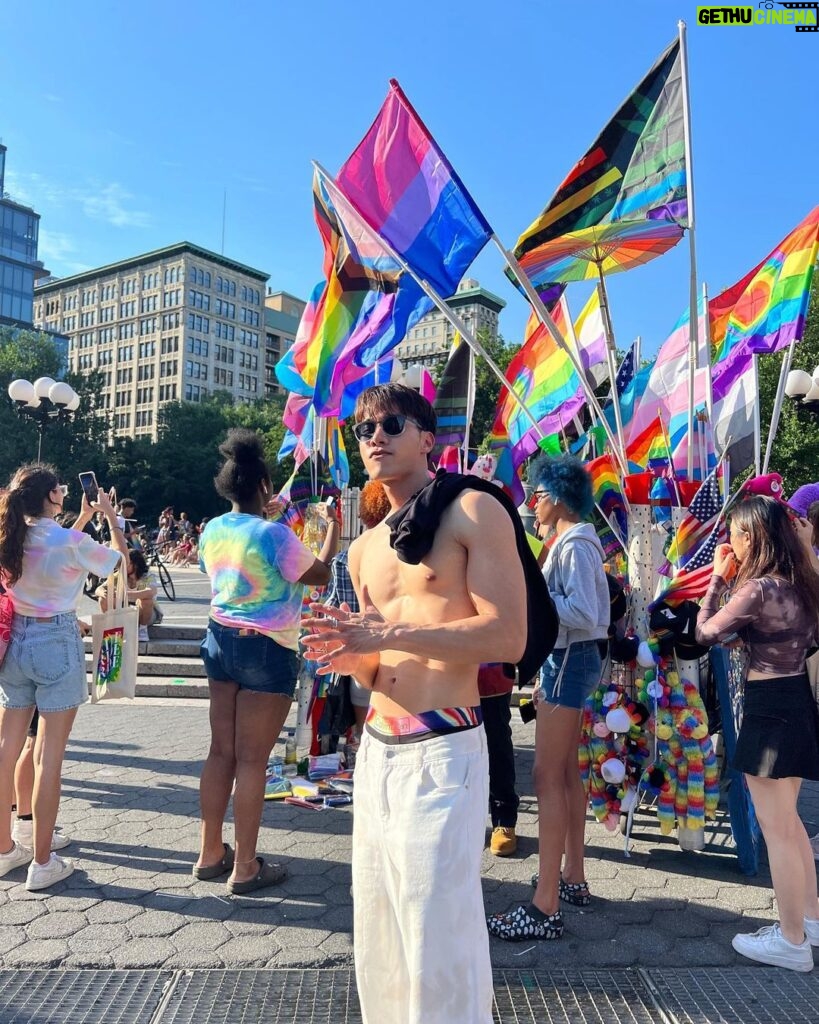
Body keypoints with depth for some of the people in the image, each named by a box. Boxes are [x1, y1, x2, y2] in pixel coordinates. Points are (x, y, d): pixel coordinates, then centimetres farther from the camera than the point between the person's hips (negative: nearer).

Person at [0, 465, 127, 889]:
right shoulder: (69, 541, -14)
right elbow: (119, 558, 2)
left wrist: (82, 519, 26)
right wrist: (109, 515, 13)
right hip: (57, 644, -6)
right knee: (49, 756, 0)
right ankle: (42, 863, 8)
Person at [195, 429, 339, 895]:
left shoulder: (213, 530, 4)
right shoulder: (274, 534, -17)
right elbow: (320, 576, -6)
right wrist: (333, 531, 8)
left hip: (221, 640, 7)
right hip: (265, 650, -7)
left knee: (222, 751, 14)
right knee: (252, 759, 1)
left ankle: (211, 853, 24)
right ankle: (245, 867, 11)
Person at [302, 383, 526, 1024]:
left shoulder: (473, 511, -5)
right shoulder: (364, 549, 15)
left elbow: (508, 636, -15)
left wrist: (388, 633, -19)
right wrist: (349, 654, -2)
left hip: (442, 750, -7)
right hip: (376, 748, 7)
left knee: (437, 940, 2)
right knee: (378, 933, 18)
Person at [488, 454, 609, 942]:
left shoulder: (574, 544, -17)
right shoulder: (574, 541, 14)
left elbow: (583, 613, -26)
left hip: (569, 661, -11)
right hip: (570, 659, 11)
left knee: (548, 778, -9)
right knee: (568, 773, 17)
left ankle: (545, 907, -4)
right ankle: (573, 878, 30)